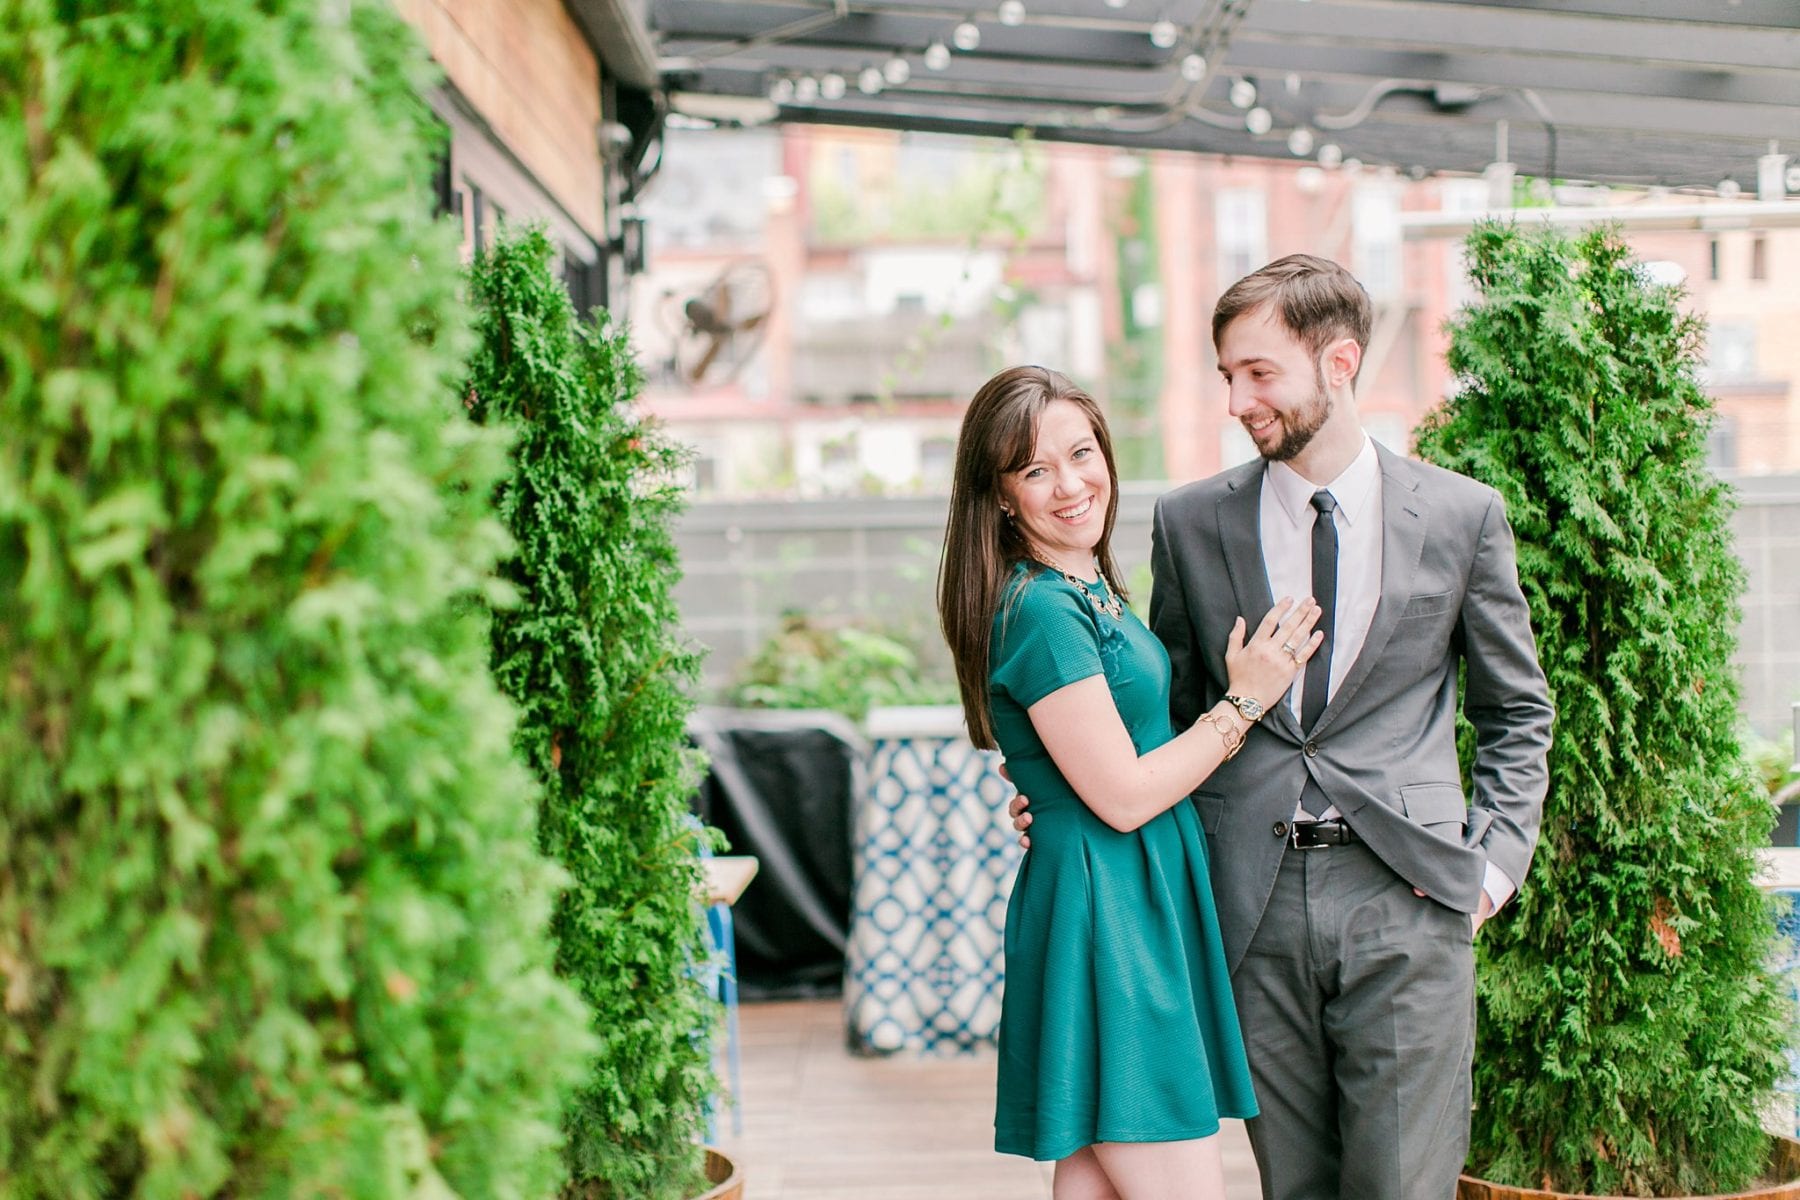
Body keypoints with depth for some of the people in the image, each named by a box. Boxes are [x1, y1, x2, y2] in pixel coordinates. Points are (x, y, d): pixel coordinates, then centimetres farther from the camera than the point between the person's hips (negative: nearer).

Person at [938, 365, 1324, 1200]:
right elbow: (1122, 795, -17)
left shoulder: (1087, 589, 13)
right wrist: (1244, 702, -7)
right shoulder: (1040, 609, -17)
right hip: (1104, 917, -10)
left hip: (1141, 903, 10)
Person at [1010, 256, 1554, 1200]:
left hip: (1404, 891, -1)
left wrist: (1495, 859, 2)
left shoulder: (1461, 514, 5)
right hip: (1253, 900, 1)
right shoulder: (1189, 522, 8)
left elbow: (1516, 711, 13)